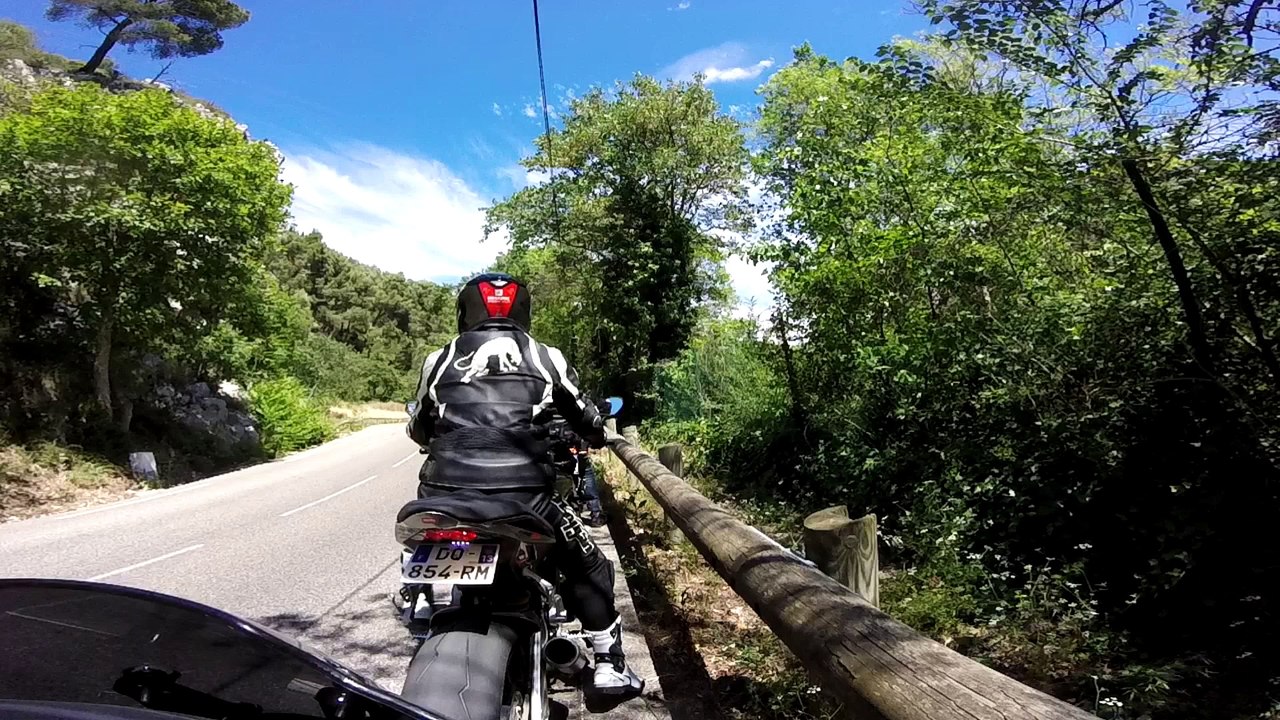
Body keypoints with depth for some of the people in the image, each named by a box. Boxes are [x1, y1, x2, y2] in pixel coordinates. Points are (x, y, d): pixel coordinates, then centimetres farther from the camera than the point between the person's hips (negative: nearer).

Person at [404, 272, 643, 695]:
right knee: (588, 568, 21)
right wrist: (596, 438, 42)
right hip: (523, 498, -2)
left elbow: (417, 430, 23)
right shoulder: (547, 359, 8)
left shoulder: (439, 360, 11)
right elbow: (591, 424, 19)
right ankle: (608, 664, 24)